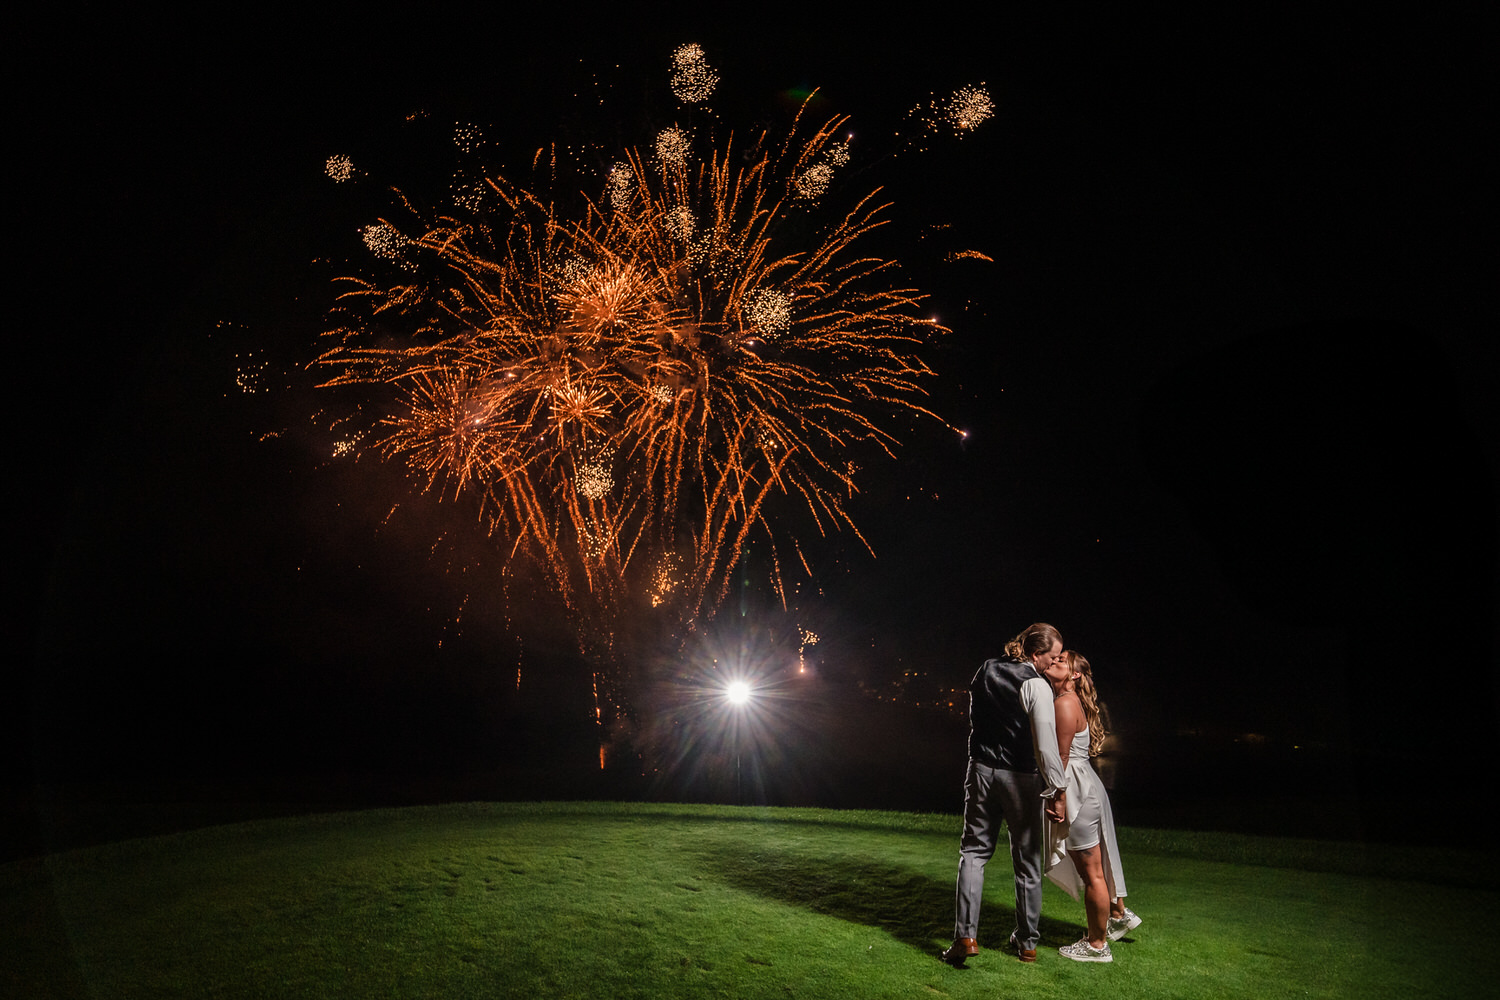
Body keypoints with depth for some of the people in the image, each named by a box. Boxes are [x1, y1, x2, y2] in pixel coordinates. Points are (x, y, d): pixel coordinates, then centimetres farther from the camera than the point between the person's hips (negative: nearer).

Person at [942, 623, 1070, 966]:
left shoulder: (984, 672, 5)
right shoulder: (1036, 685, -14)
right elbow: (1045, 744, -18)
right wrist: (1057, 790, -13)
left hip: (981, 770, 4)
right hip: (1020, 777, -3)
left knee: (974, 852, 10)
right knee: (1026, 860, 13)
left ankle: (966, 935, 0)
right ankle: (1027, 942, 25)